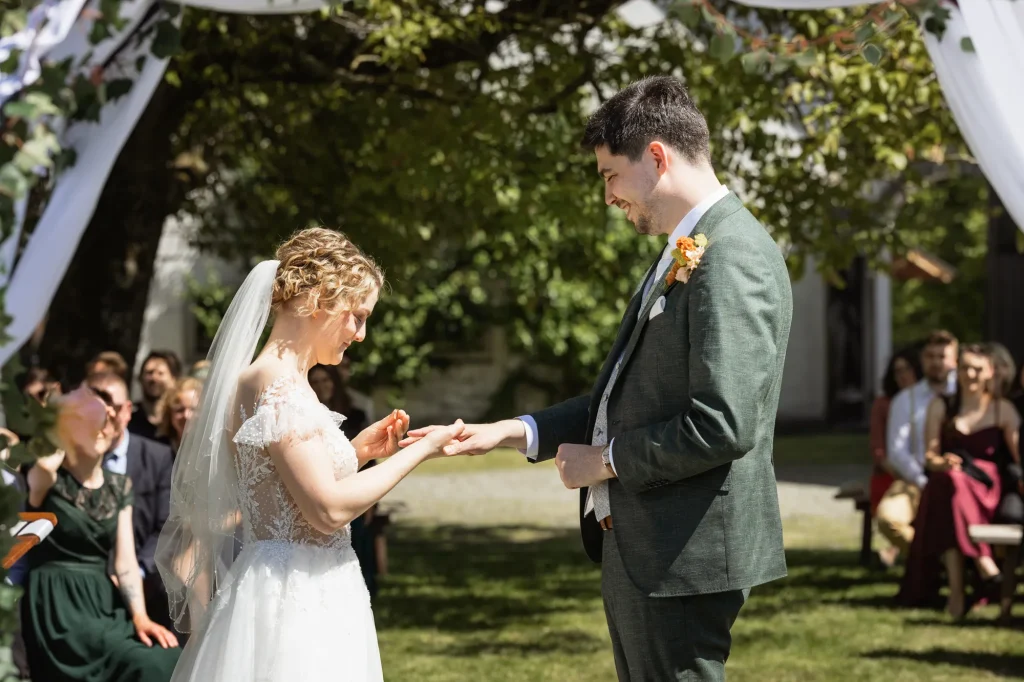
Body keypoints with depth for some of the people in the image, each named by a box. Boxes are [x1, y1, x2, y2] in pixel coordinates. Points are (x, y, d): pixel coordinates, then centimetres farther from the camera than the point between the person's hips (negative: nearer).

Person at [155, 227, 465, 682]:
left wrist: (357, 451, 11)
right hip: (294, 605, -10)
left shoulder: (278, 379, 14)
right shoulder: (279, 386, -15)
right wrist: (420, 452, -12)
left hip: (306, 597, 10)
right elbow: (329, 508, -20)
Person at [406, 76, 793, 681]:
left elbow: (723, 425, -23)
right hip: (643, 549, 10)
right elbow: (629, 396, 20)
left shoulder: (733, 255, -16)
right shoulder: (686, 252, 15)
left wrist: (606, 461, -11)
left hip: (683, 556, -10)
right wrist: (509, 433, 10)